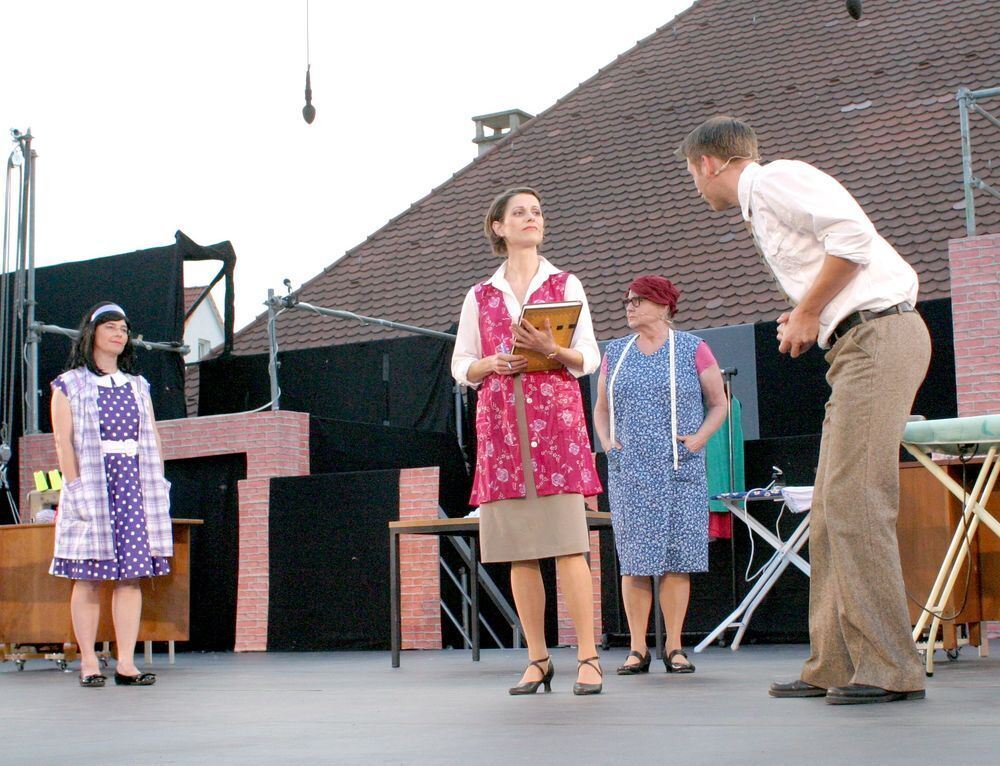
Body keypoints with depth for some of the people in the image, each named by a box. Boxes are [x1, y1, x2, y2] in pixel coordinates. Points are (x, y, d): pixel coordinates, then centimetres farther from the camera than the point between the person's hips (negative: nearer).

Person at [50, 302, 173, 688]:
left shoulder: (138, 386, 19)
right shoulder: (70, 384, 6)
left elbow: (153, 441, 14)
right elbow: (63, 440, -3)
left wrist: (156, 485, 3)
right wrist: (76, 487, -13)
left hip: (135, 485, 4)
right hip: (90, 485, -4)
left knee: (132, 575, -3)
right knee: (89, 577, -4)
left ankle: (126, 663, -4)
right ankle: (88, 662, 1)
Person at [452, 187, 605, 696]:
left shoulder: (565, 285, 12)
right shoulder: (480, 296, 15)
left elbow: (589, 358, 7)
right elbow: (460, 366, 15)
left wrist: (552, 349, -13)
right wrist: (492, 364, -5)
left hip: (556, 417, -2)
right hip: (499, 421, 2)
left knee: (568, 543, -10)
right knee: (518, 549, 0)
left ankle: (588, 658, -9)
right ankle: (537, 660, 6)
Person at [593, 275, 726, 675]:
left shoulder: (692, 349, 4)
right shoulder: (615, 353, 13)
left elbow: (718, 403, 8)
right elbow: (601, 407, 20)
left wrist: (700, 437, -8)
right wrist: (605, 440, 2)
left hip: (679, 469, -2)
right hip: (628, 470, 2)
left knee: (676, 557, -2)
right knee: (633, 558, -1)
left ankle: (675, 648, 4)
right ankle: (637, 649, 3)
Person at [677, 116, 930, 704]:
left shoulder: (775, 179, -4)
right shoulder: (761, 206, 25)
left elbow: (852, 235, -18)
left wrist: (808, 311, -9)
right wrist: (807, 318, 12)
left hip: (877, 336, -10)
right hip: (857, 347, 10)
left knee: (854, 500, -14)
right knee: (833, 507, 8)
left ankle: (889, 668, -13)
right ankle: (835, 664, 10)